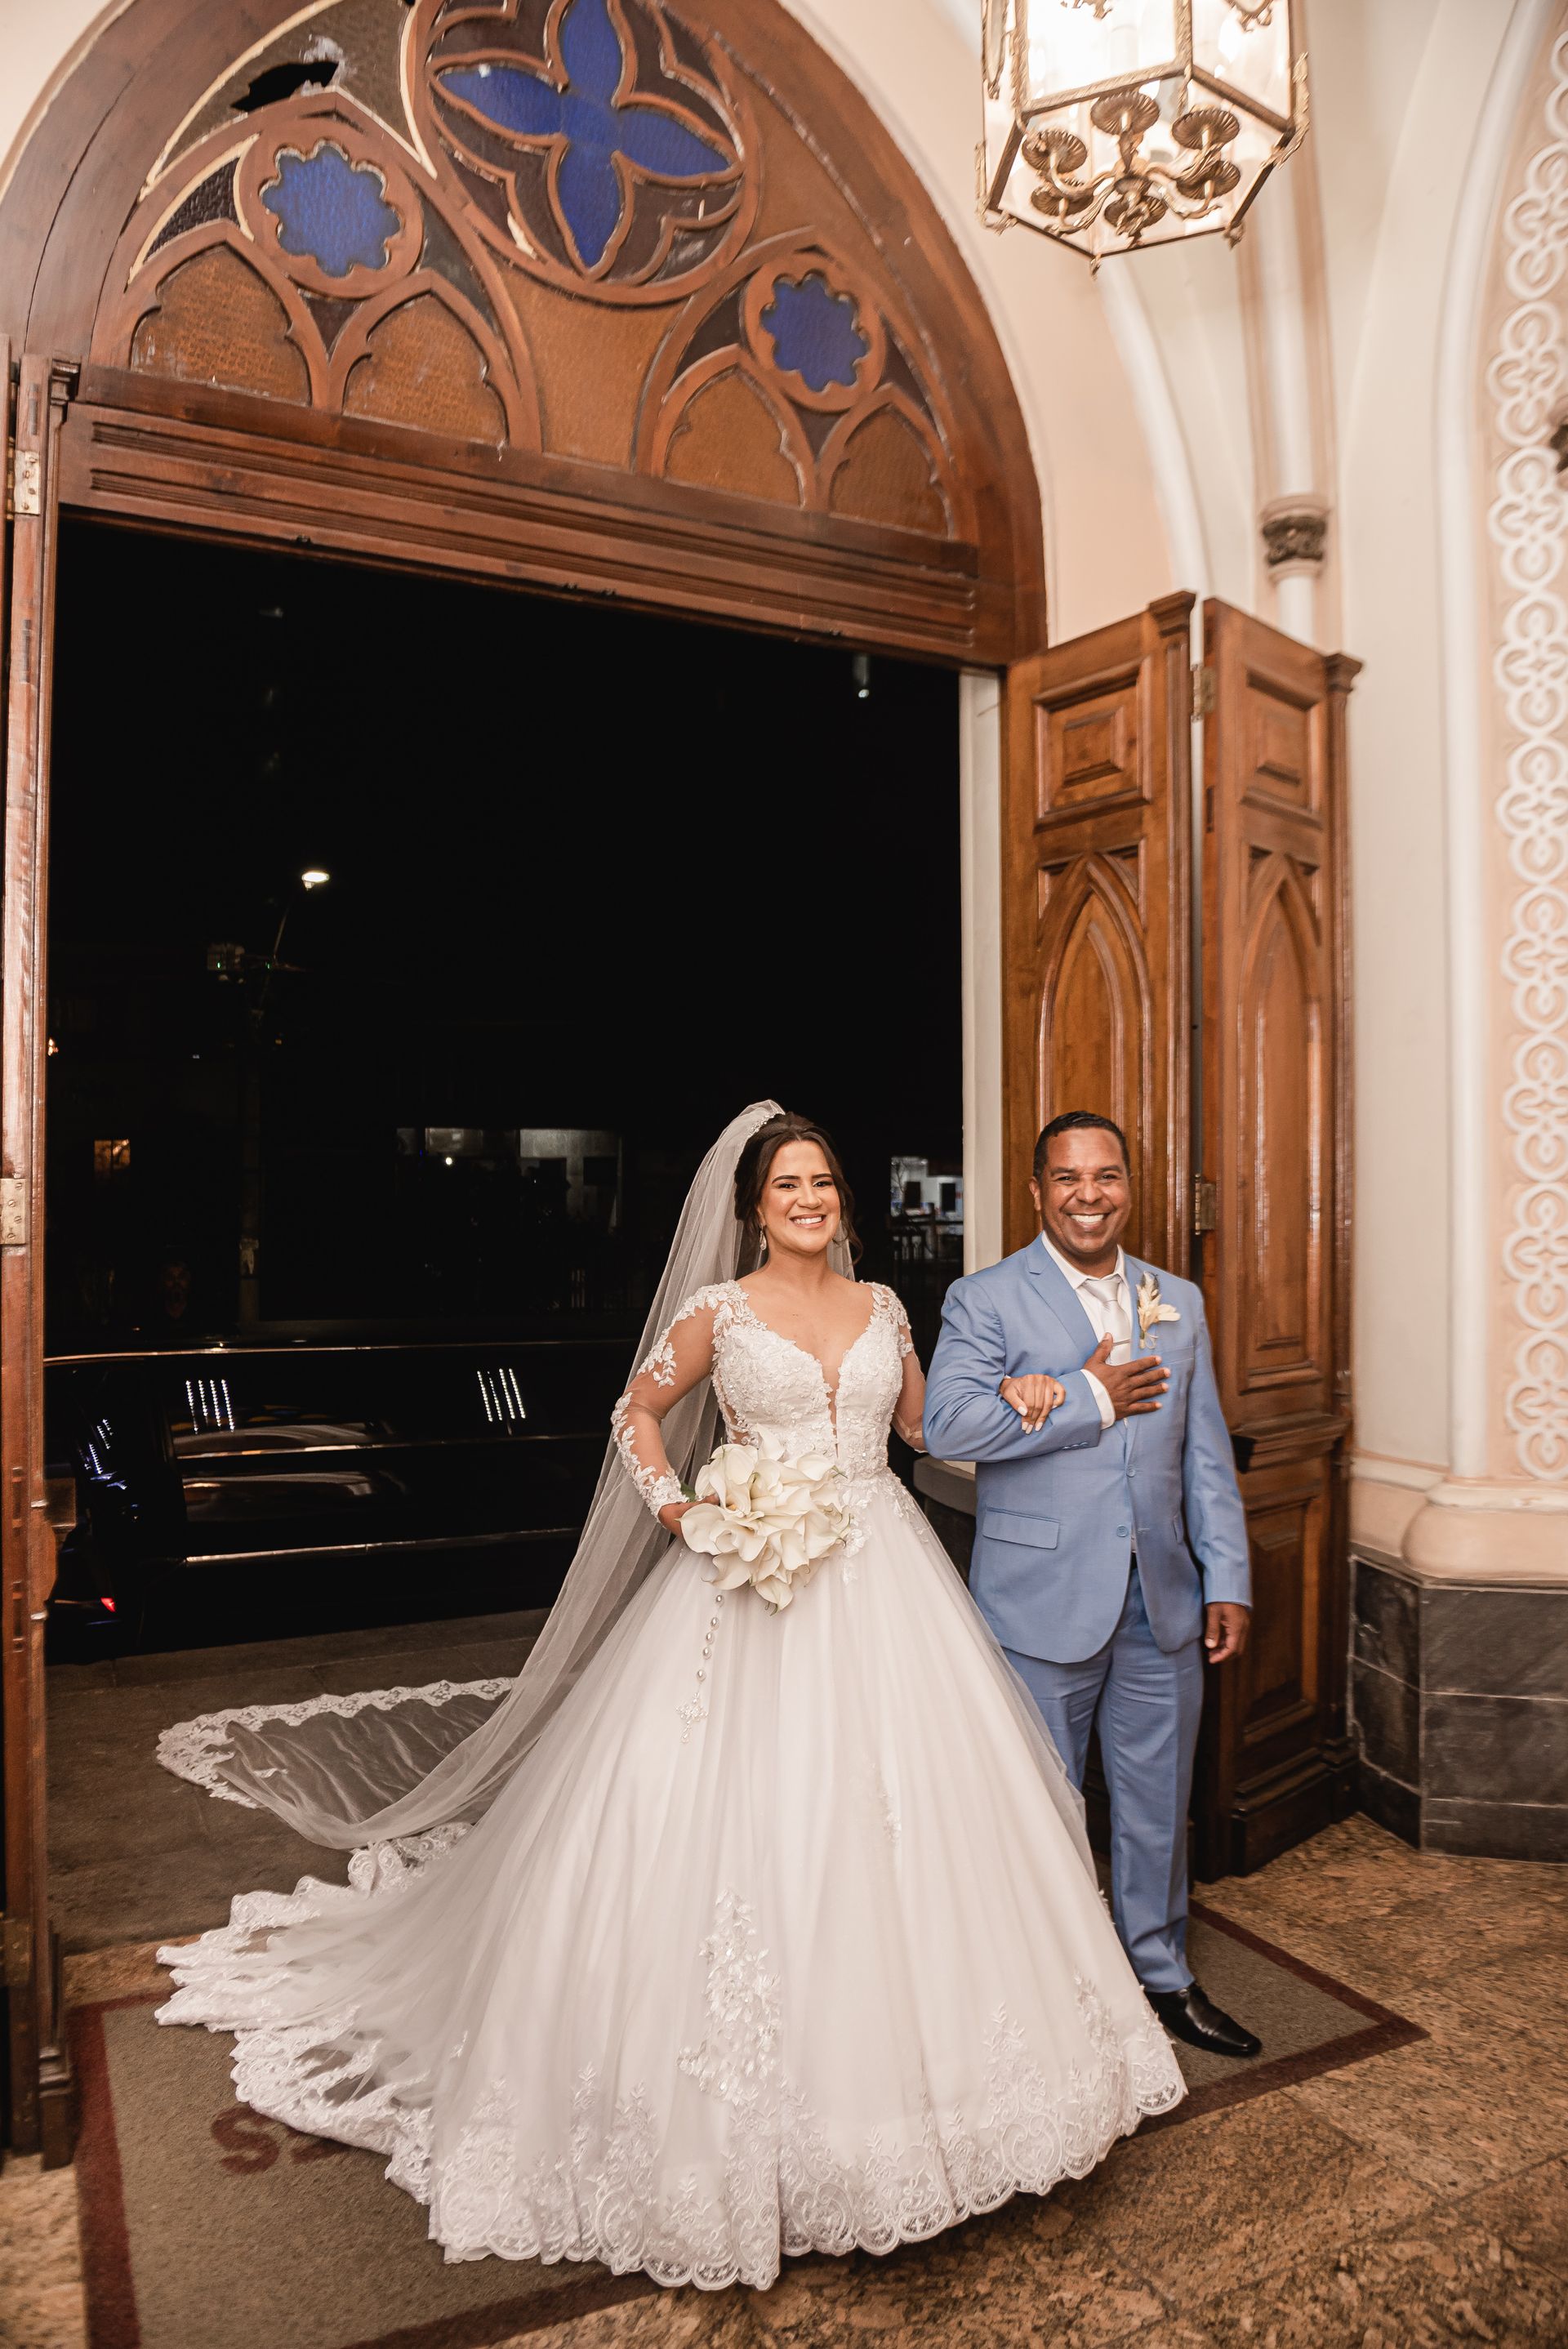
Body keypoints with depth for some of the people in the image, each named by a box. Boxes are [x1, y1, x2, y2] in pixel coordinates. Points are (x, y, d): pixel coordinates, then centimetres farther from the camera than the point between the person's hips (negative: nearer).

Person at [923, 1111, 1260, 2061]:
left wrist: (1228, 1579, 5)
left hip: (1163, 1599, 4)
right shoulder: (986, 1299, -7)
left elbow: (1206, 1453, 11)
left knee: (1159, 1802, 17)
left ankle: (1163, 1974, 38)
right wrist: (1093, 1400, -18)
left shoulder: (1179, 1302, 9)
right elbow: (949, 1424, -23)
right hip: (1043, 1600, -4)